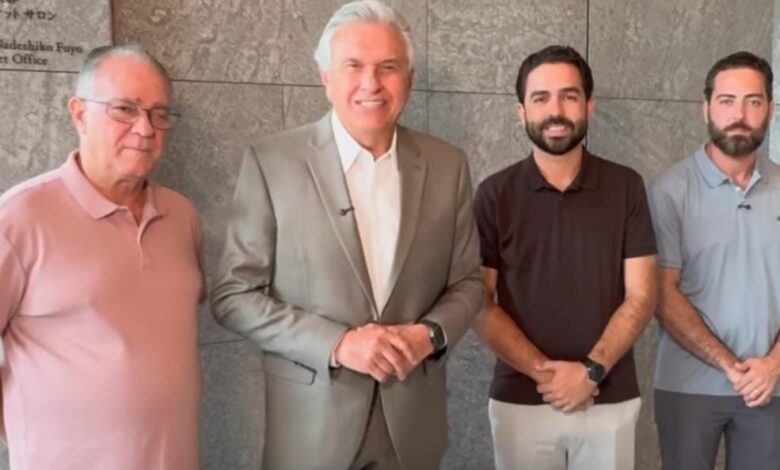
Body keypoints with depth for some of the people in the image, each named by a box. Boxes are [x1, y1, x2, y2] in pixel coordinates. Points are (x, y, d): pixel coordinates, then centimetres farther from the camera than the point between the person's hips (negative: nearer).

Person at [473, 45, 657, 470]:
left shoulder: (626, 188, 0)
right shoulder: (494, 195, -2)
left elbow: (641, 296, -2)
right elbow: (479, 303, -4)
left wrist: (591, 370, -14)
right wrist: (541, 371, -14)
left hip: (610, 400, 1)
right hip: (520, 401, 0)